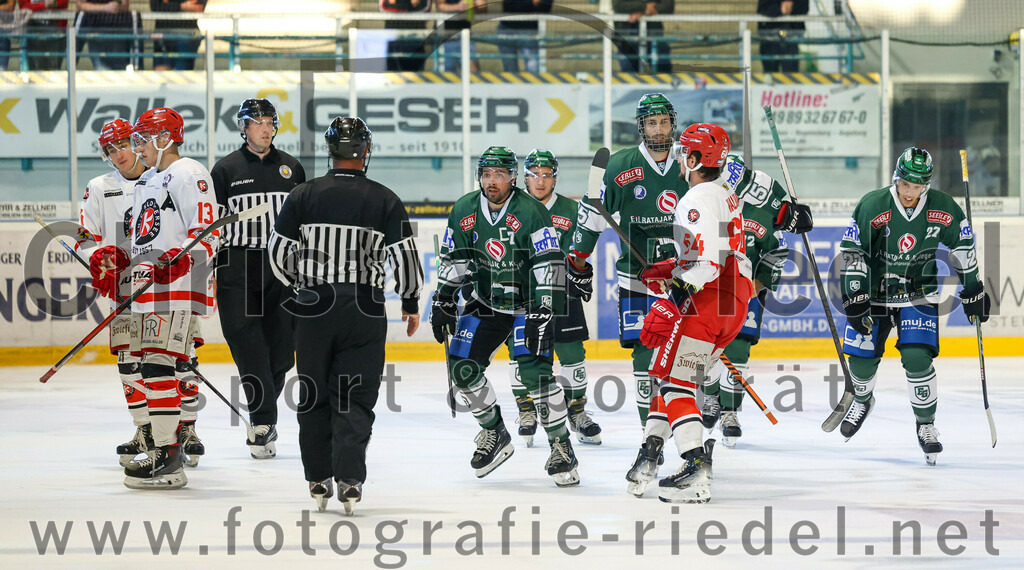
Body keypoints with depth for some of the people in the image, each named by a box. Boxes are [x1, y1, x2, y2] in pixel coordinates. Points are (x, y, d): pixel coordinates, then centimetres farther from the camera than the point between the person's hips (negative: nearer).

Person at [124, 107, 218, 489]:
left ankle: (168, 459, -17)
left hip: (180, 286, -10)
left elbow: (206, 231, -15)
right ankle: (167, 445, 15)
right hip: (149, 286, 10)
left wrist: (181, 258, -29)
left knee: (159, 364, -16)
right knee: (153, 367, 9)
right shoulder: (147, 181, 23)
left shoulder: (189, 174, -7)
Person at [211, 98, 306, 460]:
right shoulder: (226, 170, 3)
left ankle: (263, 416, 19)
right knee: (249, 347, -9)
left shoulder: (290, 168, 12)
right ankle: (263, 421, -7)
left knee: (280, 348, 2)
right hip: (237, 268, -3)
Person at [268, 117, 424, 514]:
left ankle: (318, 481, 15)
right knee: (355, 397, 3)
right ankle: (348, 481, -8)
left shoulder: (303, 195, 0)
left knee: (315, 395, 12)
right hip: (365, 310, -1)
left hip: (314, 306, 1)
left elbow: (279, 253, 2)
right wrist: (411, 302, 11)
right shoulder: (385, 200, -3)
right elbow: (404, 257, -4)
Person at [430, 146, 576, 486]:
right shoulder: (464, 211, -3)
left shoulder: (530, 212, -20)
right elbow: (454, 259, 10)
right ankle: (494, 434, 18)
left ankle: (561, 447, -7)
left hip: (529, 302, -6)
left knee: (534, 370, -20)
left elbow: (550, 265, -23)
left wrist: (543, 314, -28)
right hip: (486, 301, 6)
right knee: (462, 367, -3)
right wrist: (443, 302, 6)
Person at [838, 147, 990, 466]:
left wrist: (973, 291, 5)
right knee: (861, 359, 4)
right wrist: (855, 300, -20)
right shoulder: (872, 206, -20)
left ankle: (926, 425, 3)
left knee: (917, 359, -16)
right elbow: (852, 254, -15)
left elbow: (963, 246, 2)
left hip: (918, 294, 0)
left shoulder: (942, 209, -14)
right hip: (873, 290, 0)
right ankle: (862, 401, 38)